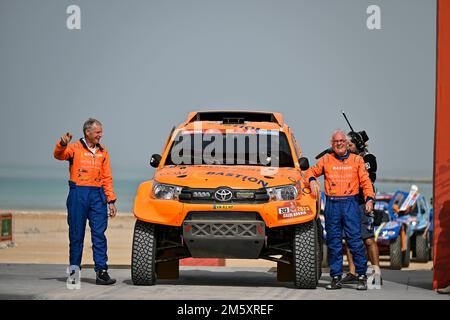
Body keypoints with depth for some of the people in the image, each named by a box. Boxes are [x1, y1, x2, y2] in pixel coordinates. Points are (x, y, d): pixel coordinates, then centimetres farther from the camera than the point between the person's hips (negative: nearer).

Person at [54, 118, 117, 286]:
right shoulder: (75, 148, 4)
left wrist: (111, 201, 8)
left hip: (97, 195, 3)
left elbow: (107, 178, 15)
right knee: (76, 234, 1)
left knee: (99, 234, -3)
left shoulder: (103, 152, 16)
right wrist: (62, 144, -38)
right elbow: (59, 155, -15)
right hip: (78, 193, -3)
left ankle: (101, 271, -5)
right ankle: (74, 269, 10)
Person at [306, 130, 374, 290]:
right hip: (332, 204, 2)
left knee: (355, 240, -7)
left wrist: (369, 198, -7)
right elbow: (311, 171, 17)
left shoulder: (356, 160, 10)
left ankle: (362, 276, -1)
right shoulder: (326, 160, 12)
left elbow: (365, 181, 6)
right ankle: (336, 278, 8)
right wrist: (312, 180, -5)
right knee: (333, 242, 3)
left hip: (350, 203, -2)